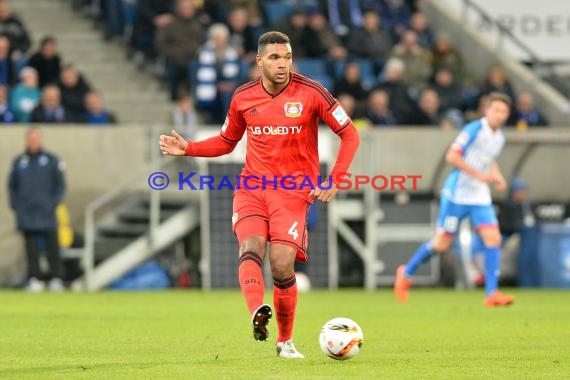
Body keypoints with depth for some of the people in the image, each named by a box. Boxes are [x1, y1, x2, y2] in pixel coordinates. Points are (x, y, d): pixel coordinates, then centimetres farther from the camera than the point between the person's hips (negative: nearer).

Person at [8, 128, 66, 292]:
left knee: (52, 247, -1)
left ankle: (55, 279, 3)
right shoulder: (19, 161, 10)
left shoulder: (51, 160, 3)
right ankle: (34, 279, 2)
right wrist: (15, 205, 3)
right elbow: (12, 185, 14)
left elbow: (60, 184, 4)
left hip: (46, 212, -2)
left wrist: (53, 203, -6)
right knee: (31, 248, 0)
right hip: (26, 215, 2)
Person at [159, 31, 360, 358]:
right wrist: (187, 148, 7)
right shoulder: (243, 97, 7)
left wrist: (334, 181, -7)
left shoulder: (311, 93, -4)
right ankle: (257, 313, -48)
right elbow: (226, 142, 23)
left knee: (282, 264, -14)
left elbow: (350, 134, 2)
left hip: (294, 190, -3)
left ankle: (286, 341, 4)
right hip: (252, 188, 3)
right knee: (251, 247, -25)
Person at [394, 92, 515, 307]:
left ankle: (492, 294, -9)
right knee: (442, 243, -1)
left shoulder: (499, 138, 10)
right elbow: (452, 156, -19)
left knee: (493, 238, -10)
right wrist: (478, 174, -22)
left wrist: (497, 176, 10)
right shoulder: (474, 129, -13)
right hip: (457, 193, -6)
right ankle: (406, 274, 22)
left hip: (480, 196, 6)